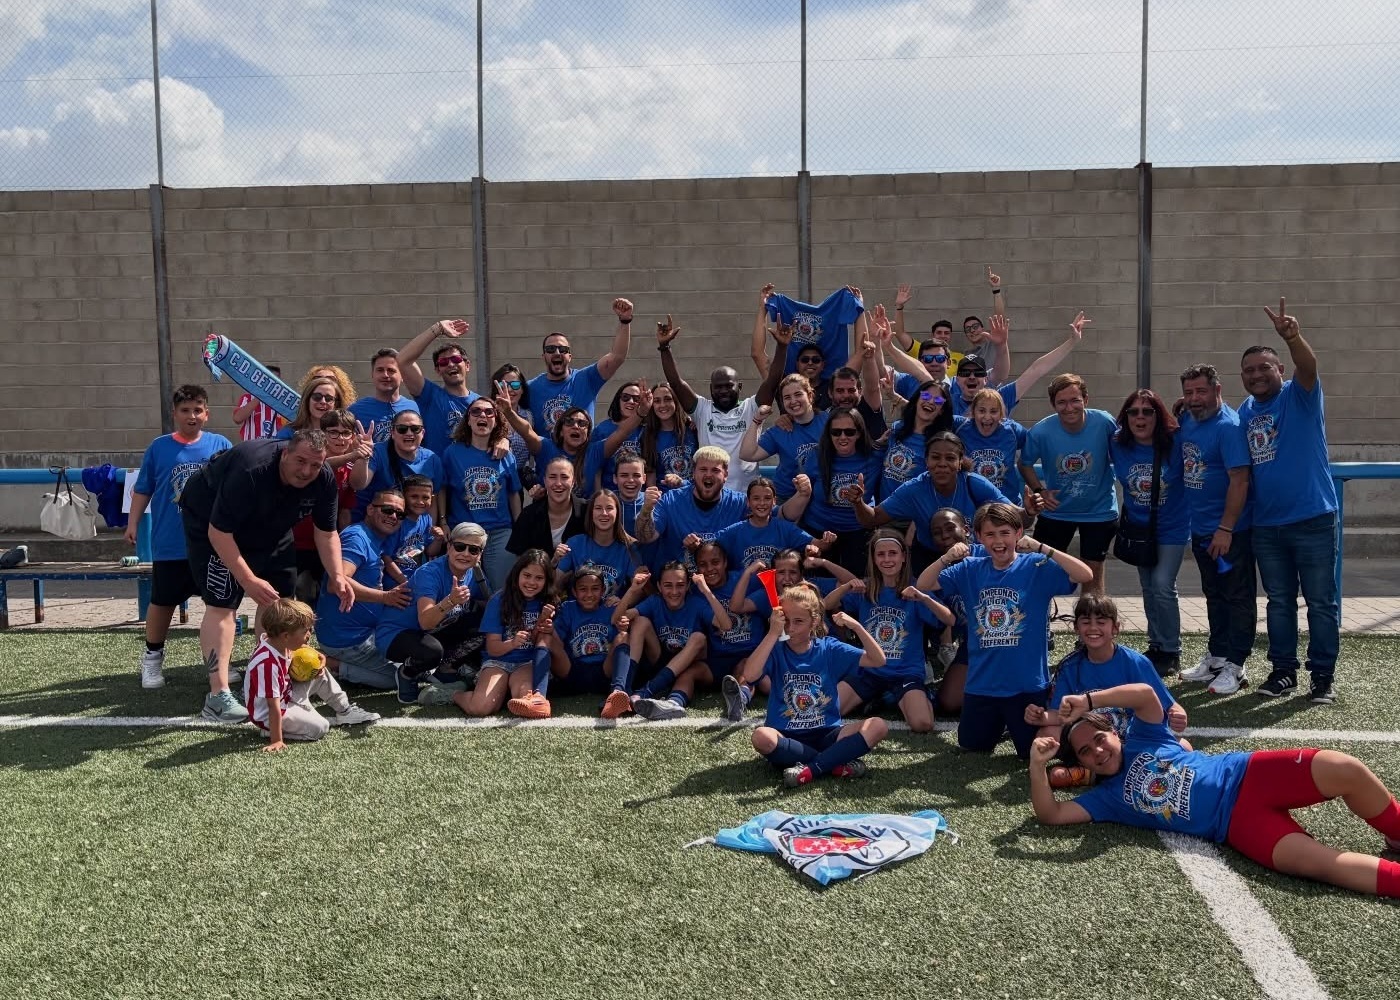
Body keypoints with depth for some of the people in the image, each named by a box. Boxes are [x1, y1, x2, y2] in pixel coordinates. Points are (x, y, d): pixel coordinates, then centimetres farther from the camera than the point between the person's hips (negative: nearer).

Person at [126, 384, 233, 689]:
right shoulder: (158, 447, -2)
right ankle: (152, 659, 26)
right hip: (170, 545, -1)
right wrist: (133, 523, -1)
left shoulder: (220, 445, -1)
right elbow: (142, 490, 4)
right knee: (162, 603, 9)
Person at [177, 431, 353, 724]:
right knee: (221, 603, -16)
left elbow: (326, 532, -8)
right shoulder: (251, 471, -39)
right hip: (210, 519, -7)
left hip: (268, 528, 7)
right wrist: (248, 580, -38)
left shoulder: (324, 480, -19)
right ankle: (218, 696, -19)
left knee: (280, 597, 2)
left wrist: (337, 576, -22)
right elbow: (219, 532, -35)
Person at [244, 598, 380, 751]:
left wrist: (318, 656, 0)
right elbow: (274, 707, -34)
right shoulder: (269, 664, -37)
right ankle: (273, 732, -4)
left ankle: (345, 711, 22)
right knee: (320, 728, -17)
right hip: (267, 716, -9)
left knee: (320, 674, 11)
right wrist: (276, 741, -30)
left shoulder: (276, 642, -10)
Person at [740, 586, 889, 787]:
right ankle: (837, 763, -23)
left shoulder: (829, 649, 4)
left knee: (878, 726, -21)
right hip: (786, 737, -2)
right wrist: (773, 633, -24)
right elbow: (749, 676, -23)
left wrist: (856, 626, -15)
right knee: (761, 736, -36)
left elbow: (878, 660, -2)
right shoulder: (776, 651, -2)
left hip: (826, 734, 2)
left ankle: (810, 769, -26)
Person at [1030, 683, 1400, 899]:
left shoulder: (1142, 739, 12)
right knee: (1321, 863, -26)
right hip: (1236, 822, -1)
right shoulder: (1106, 797, 12)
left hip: (1248, 775, 1)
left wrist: (1088, 701, -15)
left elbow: (1146, 693, -8)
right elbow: (1051, 814, -1)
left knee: (1347, 770, -20)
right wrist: (1037, 764, -16)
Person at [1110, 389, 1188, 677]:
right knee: (1148, 589, 15)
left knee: (1162, 586, -12)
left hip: (1172, 528, -4)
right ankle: (1156, 646, 31)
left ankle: (1171, 652, 4)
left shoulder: (1176, 443, -21)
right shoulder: (1118, 445, -12)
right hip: (1138, 526, 4)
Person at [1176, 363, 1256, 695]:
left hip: (1231, 531, -8)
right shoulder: (1186, 421, 7)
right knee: (1214, 595, 17)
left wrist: (1226, 529, -23)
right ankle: (1216, 657, 26)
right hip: (1201, 529, 8)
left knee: (1237, 597, 0)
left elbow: (1239, 480, -22)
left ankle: (1234, 667, 5)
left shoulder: (1229, 426, -18)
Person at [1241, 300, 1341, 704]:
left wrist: (1292, 336, -49)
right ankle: (1283, 670, 22)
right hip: (1267, 524, 5)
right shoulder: (1245, 412, 9)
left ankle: (1323, 677, 11)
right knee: (1278, 602, 12)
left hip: (1313, 518, -5)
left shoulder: (1299, 396, -5)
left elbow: (1308, 367, -28)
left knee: (1322, 602, 3)